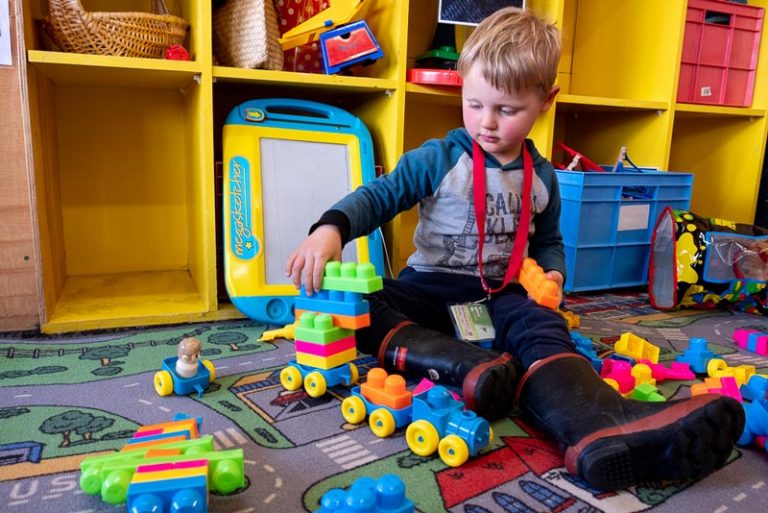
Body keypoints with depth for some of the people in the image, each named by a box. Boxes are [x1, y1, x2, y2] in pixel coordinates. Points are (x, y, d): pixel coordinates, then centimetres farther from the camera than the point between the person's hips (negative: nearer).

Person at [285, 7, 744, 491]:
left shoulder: (542, 178, 7)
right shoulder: (438, 159, -4)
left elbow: (548, 241, 21)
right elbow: (378, 196, -11)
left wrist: (553, 274, -3)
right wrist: (331, 229, -31)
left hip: (502, 295, 2)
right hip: (431, 285, -1)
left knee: (542, 328, -32)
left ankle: (602, 427, -60)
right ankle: (466, 366, -46)